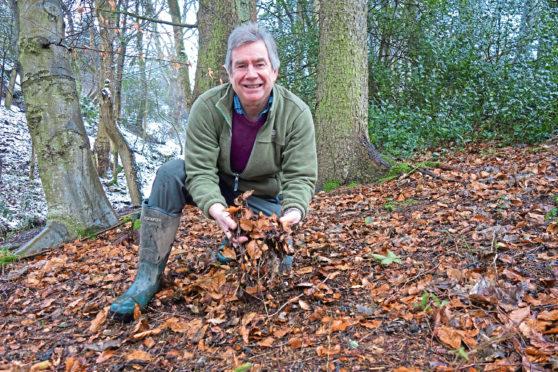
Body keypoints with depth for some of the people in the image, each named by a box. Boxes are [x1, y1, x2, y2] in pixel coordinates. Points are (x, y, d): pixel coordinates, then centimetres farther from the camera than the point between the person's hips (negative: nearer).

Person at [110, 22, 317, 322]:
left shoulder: (296, 113, -19)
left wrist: (294, 210, -42)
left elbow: (301, 177, -19)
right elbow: (200, 171, -25)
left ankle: (230, 252, 18)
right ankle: (149, 277, -18)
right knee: (170, 174, -27)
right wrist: (216, 209, -45)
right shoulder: (208, 107, -20)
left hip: (265, 198, 0)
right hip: (216, 189, 0)